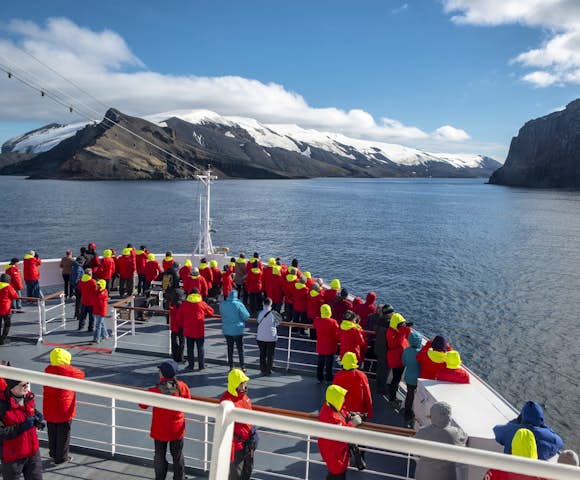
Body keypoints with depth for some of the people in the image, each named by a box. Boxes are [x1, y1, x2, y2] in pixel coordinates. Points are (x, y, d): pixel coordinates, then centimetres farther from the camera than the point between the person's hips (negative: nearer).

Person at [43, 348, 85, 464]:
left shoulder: (48, 370, -5)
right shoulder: (70, 371, -17)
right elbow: (81, 374, 2)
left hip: (49, 410, 5)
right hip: (64, 410, -5)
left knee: (52, 433, 21)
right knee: (63, 435, 11)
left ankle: (53, 453, 38)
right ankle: (61, 457, 23)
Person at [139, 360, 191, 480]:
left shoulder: (155, 391, -24)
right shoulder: (182, 386, -18)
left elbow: (143, 405, -7)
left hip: (160, 430, -2)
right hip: (177, 429, 2)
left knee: (160, 456, 19)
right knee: (178, 455, 20)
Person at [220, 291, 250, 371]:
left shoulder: (222, 304, -4)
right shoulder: (239, 304, -16)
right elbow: (246, 316, -13)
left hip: (227, 330, 3)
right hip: (238, 330, -3)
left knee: (230, 348, 14)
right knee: (240, 348, 8)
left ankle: (231, 367, 18)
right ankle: (242, 367, 12)